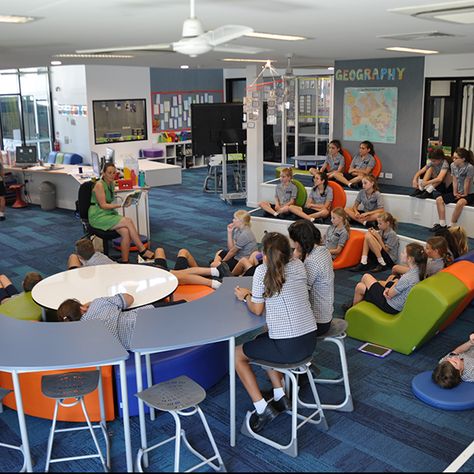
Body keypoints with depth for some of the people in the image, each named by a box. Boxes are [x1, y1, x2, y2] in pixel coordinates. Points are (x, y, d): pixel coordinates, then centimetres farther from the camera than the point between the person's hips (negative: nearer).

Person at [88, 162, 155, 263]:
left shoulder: (112, 184, 12)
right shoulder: (99, 185, -12)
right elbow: (103, 205, -16)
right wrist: (120, 205, -24)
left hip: (109, 213, 7)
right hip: (98, 217, -7)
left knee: (126, 231, -22)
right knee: (128, 221, -23)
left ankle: (125, 261, -21)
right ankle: (142, 250, -15)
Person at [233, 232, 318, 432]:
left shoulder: (263, 271, -11)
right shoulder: (298, 265, 5)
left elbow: (257, 310, -5)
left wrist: (245, 296, 14)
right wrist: (256, 293, 16)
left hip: (286, 348, -7)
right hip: (309, 342, 7)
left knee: (238, 354, 16)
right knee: (261, 341, 33)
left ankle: (262, 408, 9)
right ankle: (280, 396, 27)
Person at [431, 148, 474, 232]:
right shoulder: (453, 165, -3)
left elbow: (467, 183, -17)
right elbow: (455, 181, 0)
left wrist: (465, 195, -12)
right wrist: (455, 193, -5)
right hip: (458, 193, 7)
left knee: (460, 203, -38)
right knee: (439, 199, -5)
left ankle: (452, 226, -24)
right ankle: (442, 224, -9)